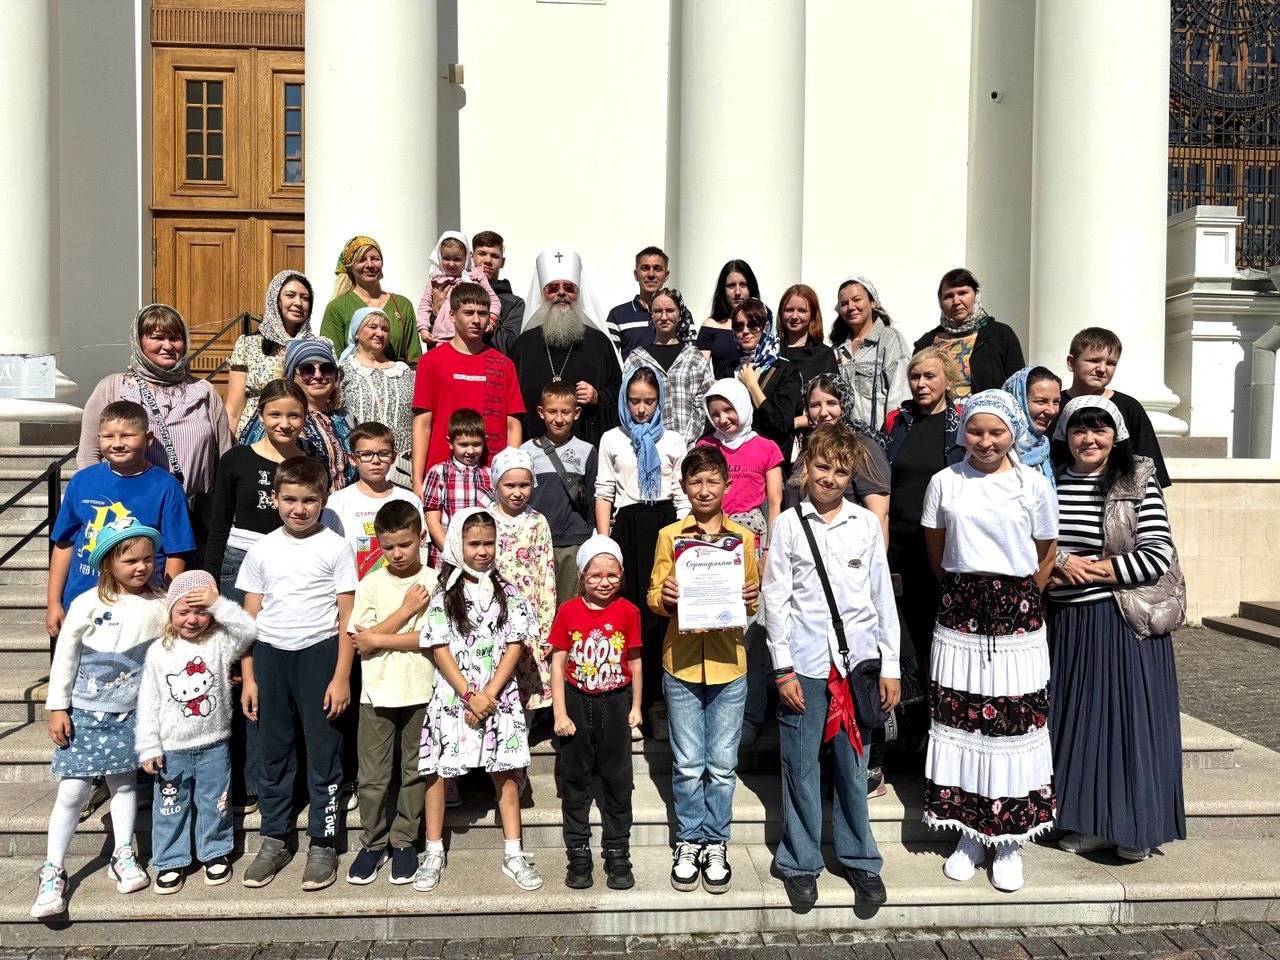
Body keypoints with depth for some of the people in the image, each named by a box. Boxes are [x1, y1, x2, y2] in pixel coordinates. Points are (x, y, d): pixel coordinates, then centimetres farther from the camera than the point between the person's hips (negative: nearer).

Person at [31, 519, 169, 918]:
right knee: (72, 792, 0)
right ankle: (53, 871, 14)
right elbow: (65, 658, -5)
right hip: (83, 713, -2)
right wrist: (57, 709, -5)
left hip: (129, 715, 2)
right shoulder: (87, 605, -11)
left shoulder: (159, 606, -5)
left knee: (124, 784, 12)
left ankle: (122, 857, 26)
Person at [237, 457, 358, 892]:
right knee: (273, 754, 12)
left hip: (319, 655, -3)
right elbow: (250, 618, 9)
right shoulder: (262, 550, 6)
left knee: (323, 753, 4)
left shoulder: (336, 548, -3)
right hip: (271, 657, 3)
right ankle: (273, 840, 26)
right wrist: (248, 677, 5)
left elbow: (347, 619, -4)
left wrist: (341, 677, -9)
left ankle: (323, 844, 17)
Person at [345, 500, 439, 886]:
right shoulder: (371, 584, 0)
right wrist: (406, 610, -14)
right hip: (377, 692, 1)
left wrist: (378, 639, -13)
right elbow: (360, 644, -8)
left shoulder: (435, 582, -5)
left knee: (414, 770, 10)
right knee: (373, 774, 7)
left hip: (420, 692, -1)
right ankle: (372, 843, 23)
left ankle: (404, 841, 25)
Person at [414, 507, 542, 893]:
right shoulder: (444, 594, -1)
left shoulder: (506, 592, 3)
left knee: (505, 772, 6)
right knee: (437, 771, 3)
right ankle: (434, 854, 19)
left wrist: (489, 694, -10)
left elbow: (515, 646, -1)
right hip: (452, 695, -1)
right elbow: (440, 650, -6)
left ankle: (513, 854, 16)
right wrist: (470, 695, -13)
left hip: (498, 697, 1)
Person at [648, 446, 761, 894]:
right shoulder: (669, 536, 3)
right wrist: (664, 597, -19)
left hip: (728, 664, 1)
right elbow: (654, 596, 3)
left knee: (722, 764, 8)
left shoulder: (743, 538, 5)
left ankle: (716, 843, 23)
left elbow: (752, 599, 10)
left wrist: (751, 599, -12)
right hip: (681, 663, -1)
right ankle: (689, 841, 24)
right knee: (688, 764, 7)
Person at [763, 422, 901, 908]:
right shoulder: (788, 524, 0)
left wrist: (890, 666, 6)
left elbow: (883, 596, 8)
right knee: (801, 768, 6)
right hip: (805, 665, -1)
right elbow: (775, 598, -1)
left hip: (858, 662, 2)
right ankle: (799, 863, 22)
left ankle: (859, 858, 28)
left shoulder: (867, 524, 5)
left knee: (853, 766, 9)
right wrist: (783, 668, -5)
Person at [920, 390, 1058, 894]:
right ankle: (968, 835, 21)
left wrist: (1020, 600, 7)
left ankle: (1009, 843, 18)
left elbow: (1045, 555, 8)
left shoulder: (1034, 484, 1)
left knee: (1015, 724, 3)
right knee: (960, 722, 5)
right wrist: (966, 591, 10)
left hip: (1017, 623, -1)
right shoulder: (945, 482, 3)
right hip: (959, 620, 1)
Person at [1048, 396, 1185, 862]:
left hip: (1126, 620, -3)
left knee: (1128, 715, 3)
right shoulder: (1049, 484, 5)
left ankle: (1134, 827, 19)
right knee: (1076, 717, 9)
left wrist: (1092, 571, -13)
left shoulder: (1139, 483, -5)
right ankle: (1088, 822, 23)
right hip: (1067, 623, 4)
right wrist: (1060, 563, -11)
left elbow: (1159, 556, -11)